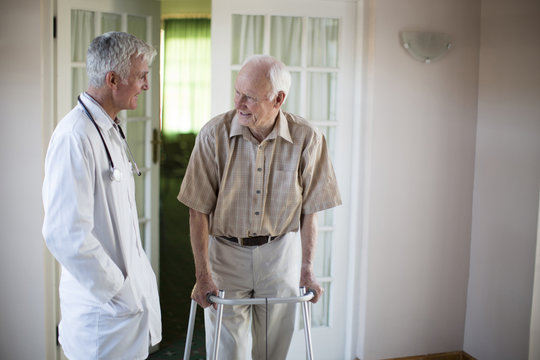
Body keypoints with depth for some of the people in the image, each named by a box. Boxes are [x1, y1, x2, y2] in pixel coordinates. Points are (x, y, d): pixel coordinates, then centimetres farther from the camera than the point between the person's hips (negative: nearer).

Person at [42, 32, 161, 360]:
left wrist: (139, 278, 13)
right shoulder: (75, 137, -22)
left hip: (131, 293, 9)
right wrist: (120, 291, -19)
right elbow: (65, 235, -28)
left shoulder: (111, 130, 10)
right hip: (106, 310, -9)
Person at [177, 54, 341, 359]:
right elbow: (199, 210, -11)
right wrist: (203, 274, -13)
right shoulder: (214, 134, -14)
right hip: (225, 252, -1)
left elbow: (309, 210, -4)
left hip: (281, 254, 1)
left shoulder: (307, 138, -12)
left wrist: (307, 270, -5)